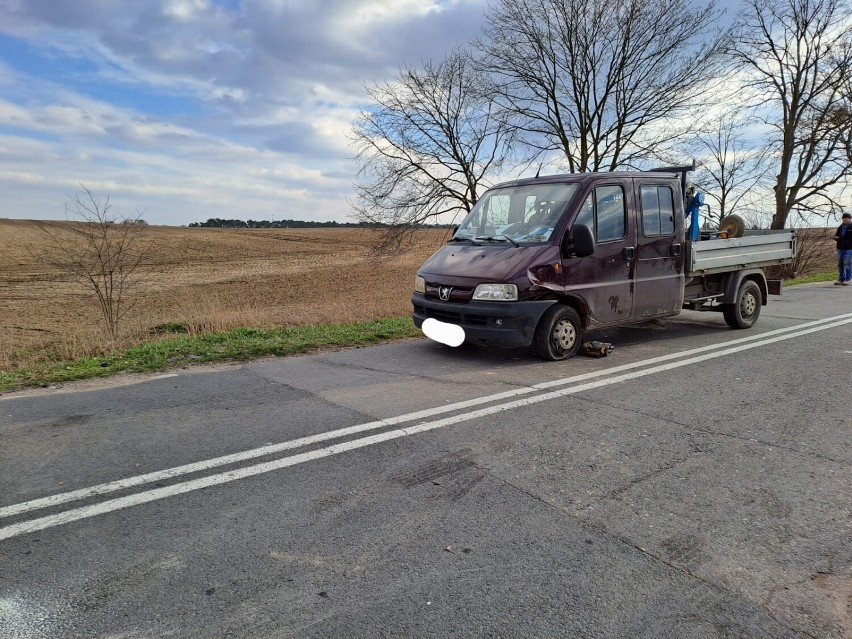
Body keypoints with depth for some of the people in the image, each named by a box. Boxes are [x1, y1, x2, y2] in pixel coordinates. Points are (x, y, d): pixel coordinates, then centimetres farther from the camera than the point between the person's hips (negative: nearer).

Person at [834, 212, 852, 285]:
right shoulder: (840, 227, 15)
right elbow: (836, 236, 23)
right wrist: (836, 238, 1)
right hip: (840, 248, 6)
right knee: (840, 264, 9)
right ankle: (841, 279, 17)